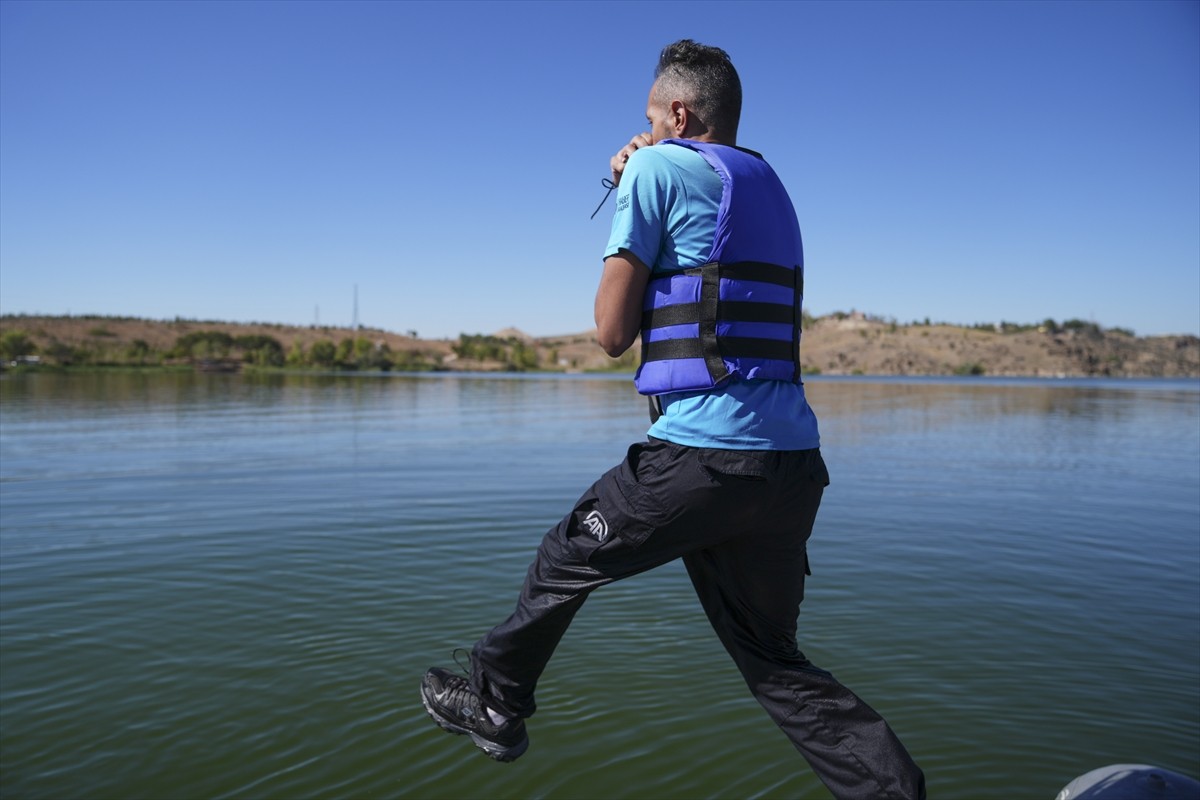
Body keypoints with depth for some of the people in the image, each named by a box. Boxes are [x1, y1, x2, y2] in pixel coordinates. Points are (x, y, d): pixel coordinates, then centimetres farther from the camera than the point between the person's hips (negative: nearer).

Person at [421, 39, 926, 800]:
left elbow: (613, 330, 0)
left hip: (703, 451, -7)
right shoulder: (770, 187, 22)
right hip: (794, 461, 8)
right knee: (775, 660, 16)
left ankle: (495, 703, 35)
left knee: (567, 557, 16)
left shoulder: (659, 169, -1)